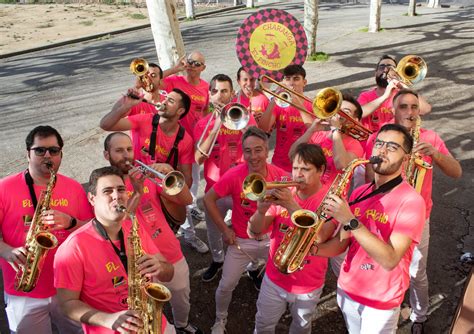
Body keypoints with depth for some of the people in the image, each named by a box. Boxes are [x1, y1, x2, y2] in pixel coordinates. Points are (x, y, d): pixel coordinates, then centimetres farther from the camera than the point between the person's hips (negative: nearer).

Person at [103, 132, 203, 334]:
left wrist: (170, 172, -21)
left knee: (182, 303, 25)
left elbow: (186, 200, -6)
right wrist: (137, 192, -30)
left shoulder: (147, 175, 1)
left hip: (173, 255, 5)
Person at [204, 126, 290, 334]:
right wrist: (224, 229, -9)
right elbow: (209, 199, -9)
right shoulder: (233, 176, -20)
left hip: (272, 238, 1)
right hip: (241, 240, -1)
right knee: (227, 285, 8)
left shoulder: (280, 176, -17)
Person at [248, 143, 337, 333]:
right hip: (275, 278, 2)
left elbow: (319, 237, -32)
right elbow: (255, 231, -10)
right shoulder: (283, 194, -7)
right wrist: (261, 210, -31)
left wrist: (291, 205, -38)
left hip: (309, 284, -2)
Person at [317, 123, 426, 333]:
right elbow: (342, 242, 2)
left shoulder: (411, 201, -20)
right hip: (346, 289, 5)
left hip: (381, 300, -5)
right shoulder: (359, 193, -2)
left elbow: (390, 260, -29)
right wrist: (314, 249, -17)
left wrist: (351, 221, -35)